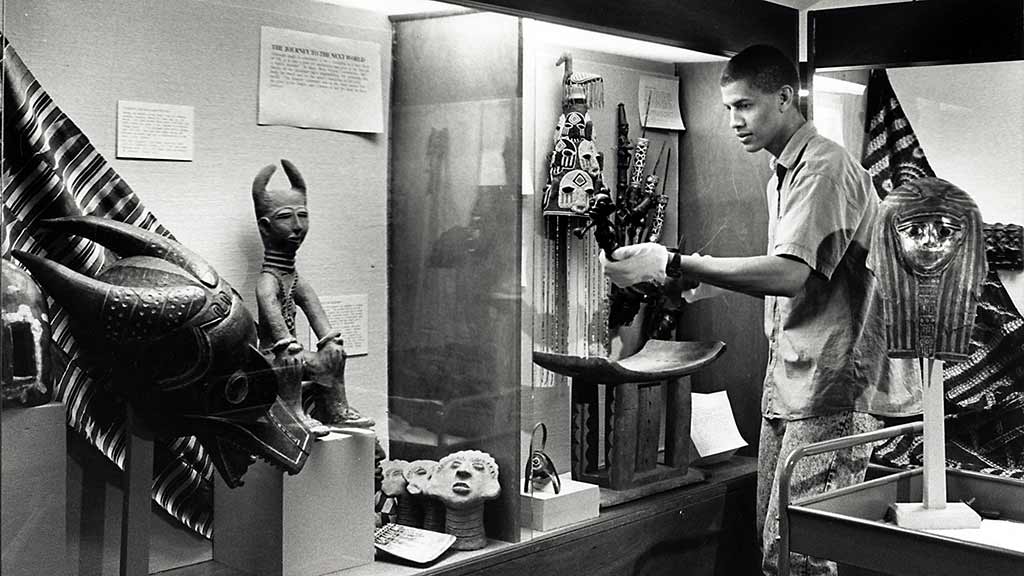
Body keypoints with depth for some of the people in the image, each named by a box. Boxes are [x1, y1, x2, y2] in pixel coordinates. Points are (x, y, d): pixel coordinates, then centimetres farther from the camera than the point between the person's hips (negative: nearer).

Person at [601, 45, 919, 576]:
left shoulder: (824, 168, -13)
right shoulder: (783, 174, 19)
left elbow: (790, 273, -27)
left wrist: (673, 264, -28)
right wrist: (716, 279, 9)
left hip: (831, 387, -9)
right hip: (788, 383, 9)